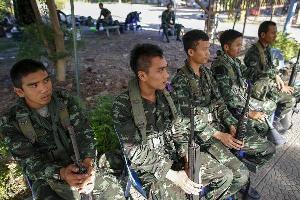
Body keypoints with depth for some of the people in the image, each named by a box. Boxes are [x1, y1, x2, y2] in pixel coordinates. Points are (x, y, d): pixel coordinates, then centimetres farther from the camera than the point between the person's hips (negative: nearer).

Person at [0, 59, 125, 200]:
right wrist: (61, 173, -34)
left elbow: (84, 131, -10)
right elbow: (29, 162, -15)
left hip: (78, 165, 3)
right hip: (46, 179, -2)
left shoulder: (65, 100, -6)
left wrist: (88, 161, -29)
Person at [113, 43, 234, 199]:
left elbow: (179, 128, 3)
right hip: (150, 167, -5)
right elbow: (135, 152, -20)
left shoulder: (165, 94, -2)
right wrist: (173, 175, -23)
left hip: (178, 154, 5)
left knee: (225, 176, 3)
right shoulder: (123, 106, -20)